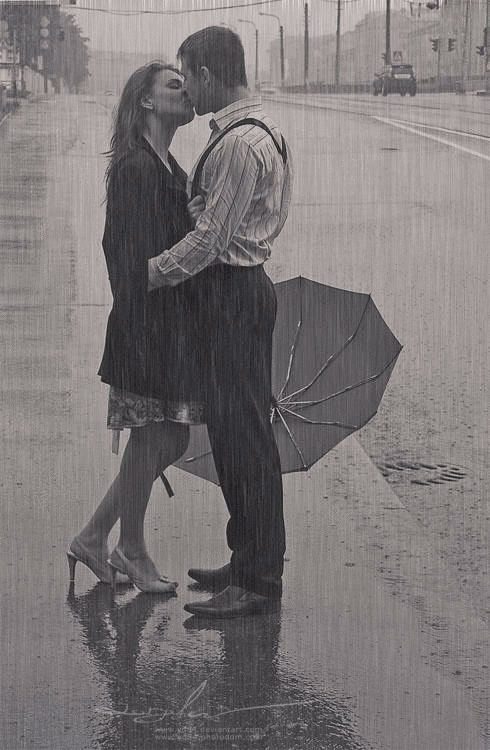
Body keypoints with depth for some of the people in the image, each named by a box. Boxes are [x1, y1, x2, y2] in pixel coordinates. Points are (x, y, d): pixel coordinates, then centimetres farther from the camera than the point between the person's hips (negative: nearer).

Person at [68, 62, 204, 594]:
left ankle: (93, 537, 24)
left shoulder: (168, 167, 16)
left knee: (170, 440, 14)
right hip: (149, 324, -10)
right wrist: (141, 332, -23)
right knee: (150, 441, 2)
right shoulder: (135, 167, -15)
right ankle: (131, 550, 20)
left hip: (174, 324, 10)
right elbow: (133, 257, -20)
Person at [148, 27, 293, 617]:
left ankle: (259, 581, 1)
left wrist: (148, 274, -10)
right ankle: (249, 561, 25)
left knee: (241, 435, -6)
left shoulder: (240, 142, -19)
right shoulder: (255, 131, 15)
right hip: (240, 287, 11)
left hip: (235, 295, -11)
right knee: (233, 430, 15)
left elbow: (211, 238, -20)